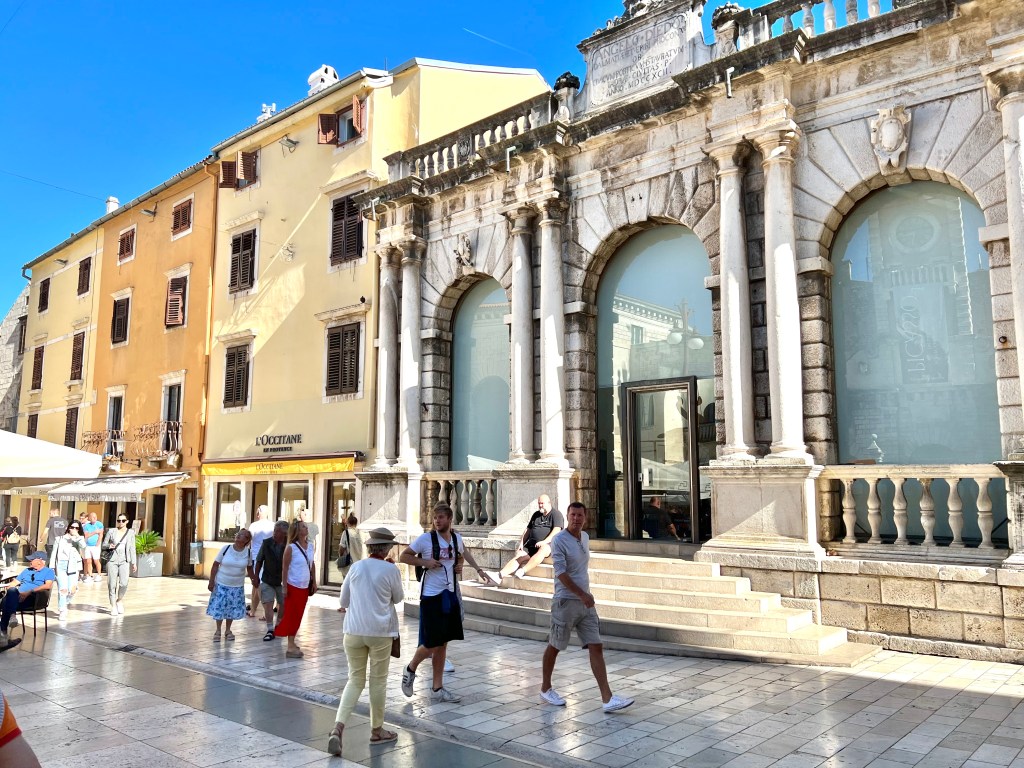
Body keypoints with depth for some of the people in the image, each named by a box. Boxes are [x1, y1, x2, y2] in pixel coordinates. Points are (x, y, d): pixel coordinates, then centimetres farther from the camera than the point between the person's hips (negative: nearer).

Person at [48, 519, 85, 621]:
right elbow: (54, 553, 9)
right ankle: (62, 612, 1)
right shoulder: (60, 539, 9)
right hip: (61, 565, -1)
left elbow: (83, 547, -10)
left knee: (72, 590, -4)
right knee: (63, 589, -10)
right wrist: (52, 567, 4)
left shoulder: (79, 540, 11)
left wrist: (77, 536, -15)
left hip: (73, 566, 1)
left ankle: (63, 605, 24)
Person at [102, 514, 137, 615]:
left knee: (124, 583, -14)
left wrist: (134, 563, 7)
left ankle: (120, 601, 13)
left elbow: (132, 548, 10)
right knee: (112, 584, -1)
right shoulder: (111, 532, 6)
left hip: (124, 561, 0)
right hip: (112, 560, 0)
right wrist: (109, 546, -13)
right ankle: (113, 607, 12)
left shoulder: (131, 533, 8)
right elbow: (103, 545, 10)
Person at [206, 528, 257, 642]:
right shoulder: (226, 548, -10)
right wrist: (211, 581, -8)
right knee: (219, 607, 3)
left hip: (237, 586, 1)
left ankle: (228, 630, 27)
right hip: (221, 584, -1)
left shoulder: (248, 552, -5)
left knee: (232, 608, 9)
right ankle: (218, 630, 21)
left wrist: (253, 579, 11)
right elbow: (215, 565, -6)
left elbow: (249, 568, 10)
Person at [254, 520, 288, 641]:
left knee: (283, 604, 12)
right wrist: (256, 576, 5)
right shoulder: (266, 543, -9)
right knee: (268, 604, -7)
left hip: (282, 580, 0)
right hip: (267, 580, 0)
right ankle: (270, 630, 1)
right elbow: (259, 561, 2)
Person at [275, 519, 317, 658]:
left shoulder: (310, 545, 4)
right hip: (293, 586, -6)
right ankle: (291, 647, 2)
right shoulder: (291, 547, -14)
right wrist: (284, 586, -13)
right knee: (292, 615, -2)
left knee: (299, 615, 12)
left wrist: (314, 582, 12)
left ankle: (292, 641, 22)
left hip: (305, 586, 6)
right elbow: (285, 567, -11)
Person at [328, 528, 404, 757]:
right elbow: (398, 598, 7)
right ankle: (377, 731, 24)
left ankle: (338, 728, -5)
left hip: (354, 630, 3)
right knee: (378, 680, 11)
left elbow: (344, 600, 10)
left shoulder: (356, 567, 2)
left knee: (355, 680, 11)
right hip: (380, 632, -3)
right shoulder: (391, 570, -9)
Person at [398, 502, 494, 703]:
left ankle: (438, 689, 19)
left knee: (443, 644, 10)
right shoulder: (425, 539, -11)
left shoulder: (457, 538, 5)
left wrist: (479, 569, 15)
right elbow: (403, 556, -6)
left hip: (450, 596, 5)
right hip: (431, 596, -5)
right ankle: (410, 670, 23)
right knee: (432, 644, -5)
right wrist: (425, 562, -18)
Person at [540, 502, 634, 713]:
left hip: (586, 602, 7)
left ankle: (608, 698, -2)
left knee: (596, 648, -1)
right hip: (566, 602, -6)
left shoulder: (585, 537, 9)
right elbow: (561, 573, -20)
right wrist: (582, 595, -23)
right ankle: (546, 688, 27)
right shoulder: (559, 540, -14)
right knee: (554, 647, 8)